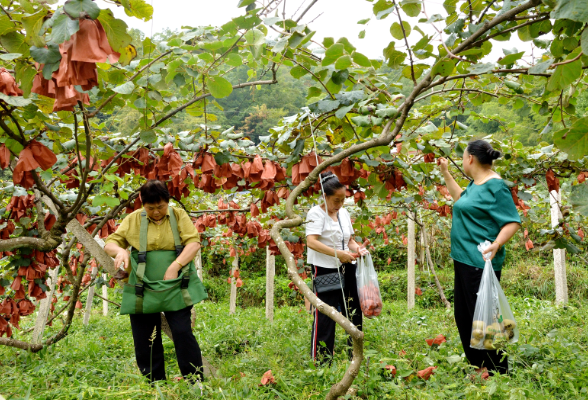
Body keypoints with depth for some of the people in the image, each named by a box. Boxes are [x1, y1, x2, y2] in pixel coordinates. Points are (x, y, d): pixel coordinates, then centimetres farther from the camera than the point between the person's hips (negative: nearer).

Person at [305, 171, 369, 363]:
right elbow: (311, 242, -22)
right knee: (324, 316, -4)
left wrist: (357, 248, -1)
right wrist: (338, 253, -28)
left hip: (347, 268, 7)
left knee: (353, 312, 8)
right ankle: (320, 361, 6)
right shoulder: (316, 213, -8)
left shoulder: (344, 213, 14)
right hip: (325, 270, -7)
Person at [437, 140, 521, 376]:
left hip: (480, 263, -10)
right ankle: (479, 367, 29)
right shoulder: (474, 184, 13)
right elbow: (461, 199, 35)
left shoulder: (495, 186, -16)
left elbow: (513, 221, -19)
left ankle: (498, 372, 10)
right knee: (463, 316, 16)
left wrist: (496, 244, -34)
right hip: (464, 260, 11)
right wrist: (445, 173, 32)